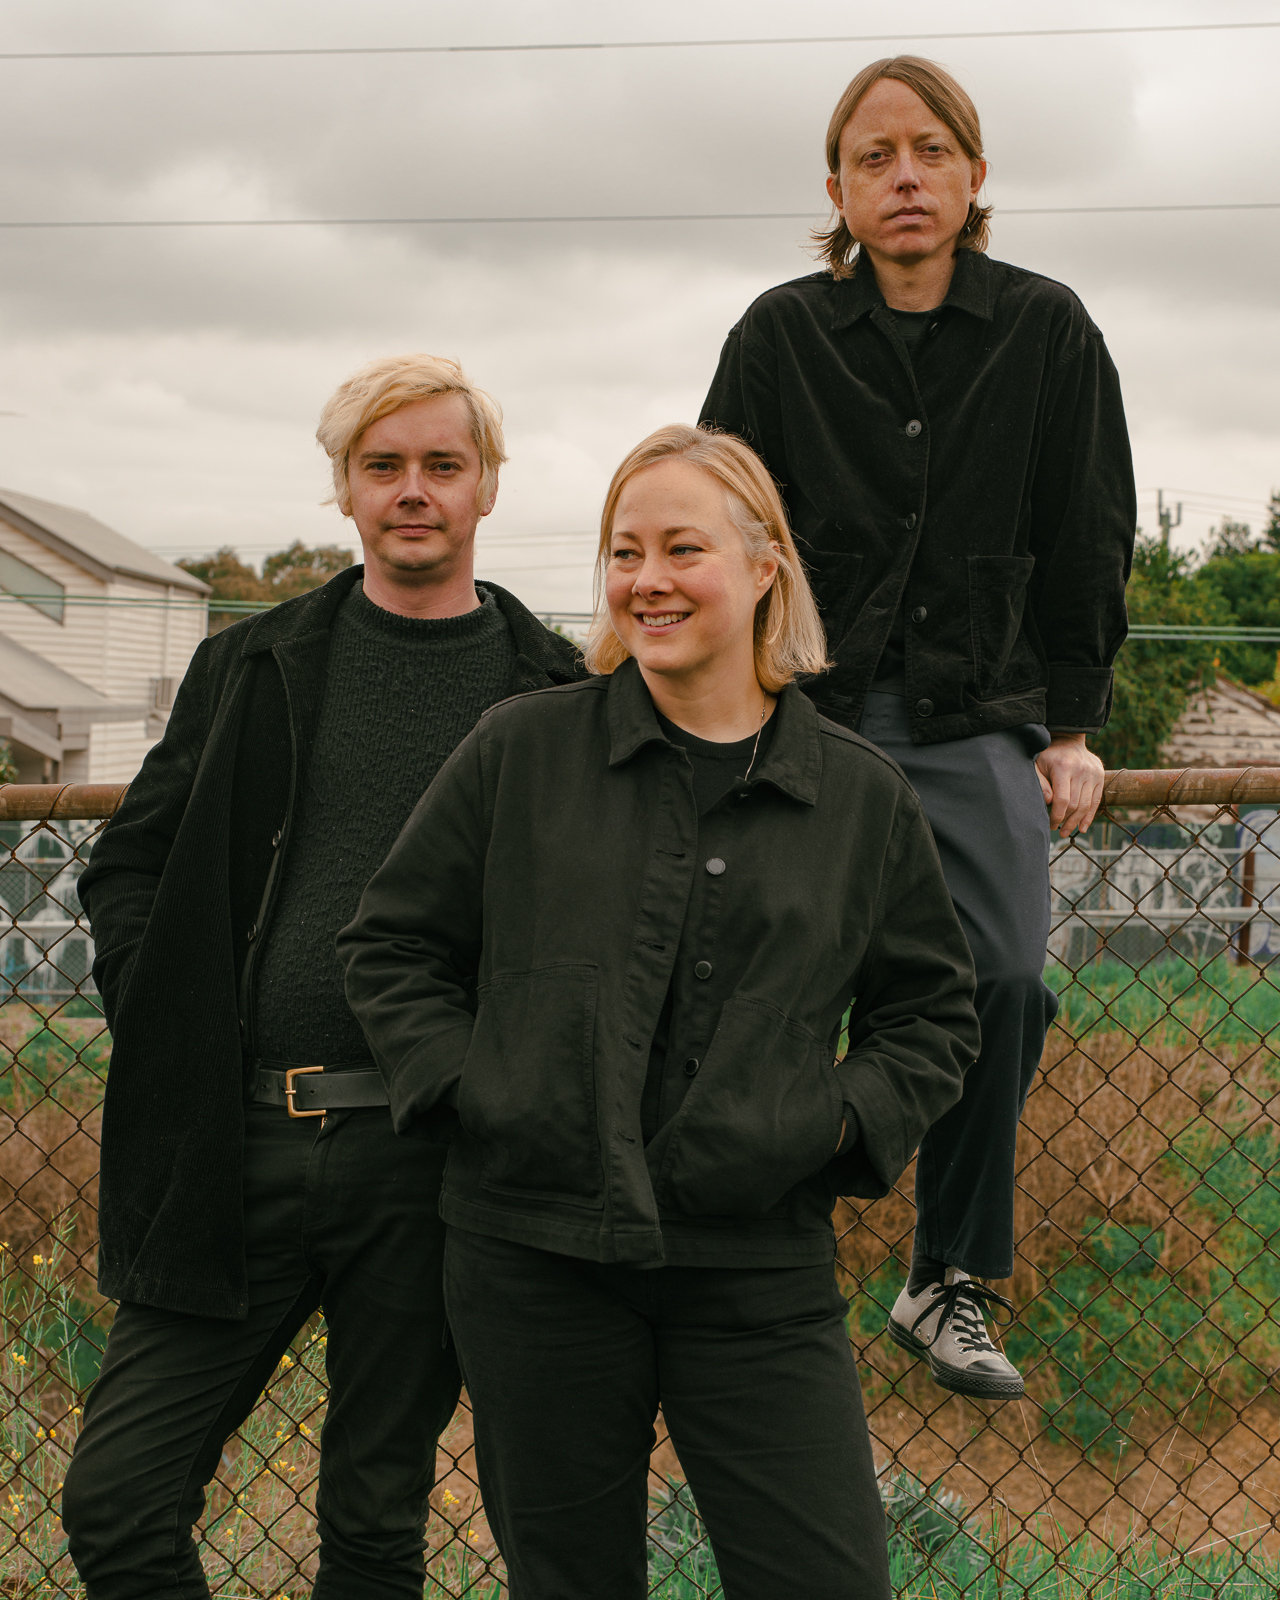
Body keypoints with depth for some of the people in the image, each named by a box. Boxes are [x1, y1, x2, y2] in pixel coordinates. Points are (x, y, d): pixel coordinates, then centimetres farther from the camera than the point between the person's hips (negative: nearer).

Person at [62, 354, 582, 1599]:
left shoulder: (555, 695, 3)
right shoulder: (251, 668, 9)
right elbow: (126, 865, 14)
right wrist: (171, 1028, 1)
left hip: (426, 1162, -2)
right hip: (234, 1144, 2)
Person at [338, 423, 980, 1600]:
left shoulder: (862, 797, 5)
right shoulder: (521, 752, 2)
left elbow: (932, 1015, 13)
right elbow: (394, 944, 9)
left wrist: (840, 1122, -3)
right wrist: (462, 1086, -4)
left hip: (759, 1272, 0)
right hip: (533, 1254, 0)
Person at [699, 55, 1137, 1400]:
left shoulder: (1047, 332, 3)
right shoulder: (779, 337, 2)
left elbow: (1087, 546, 8)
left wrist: (1071, 727, 5)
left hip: (978, 723, 1)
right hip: (812, 710, 0)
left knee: (1006, 982, -12)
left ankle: (951, 1287, 3)